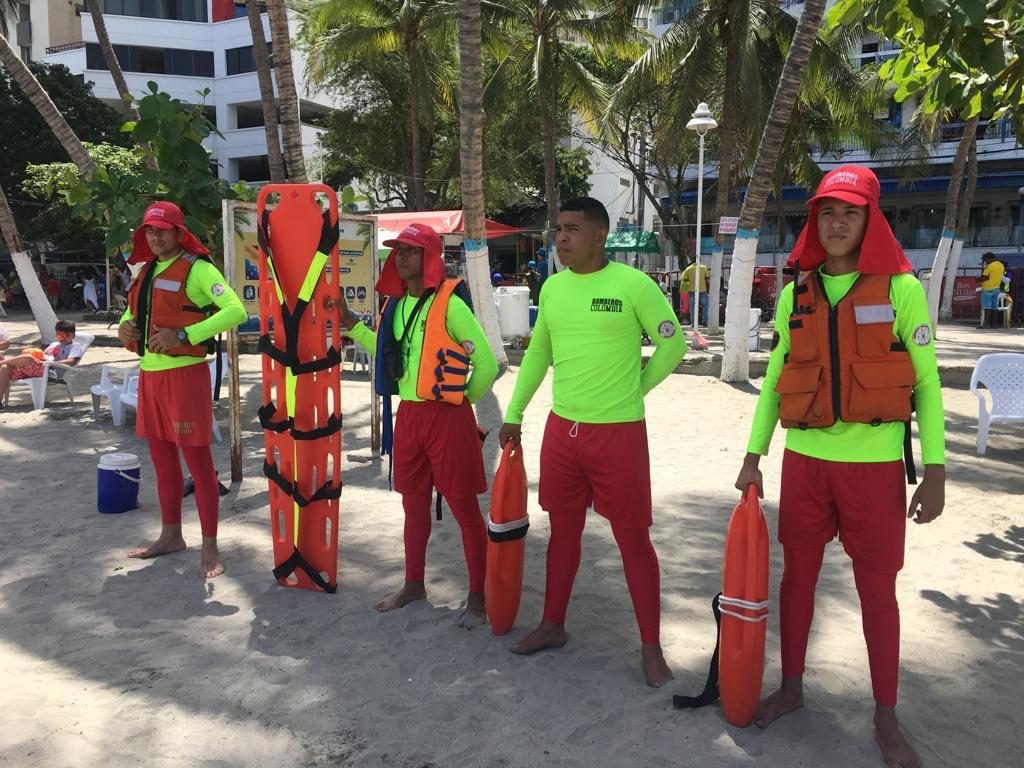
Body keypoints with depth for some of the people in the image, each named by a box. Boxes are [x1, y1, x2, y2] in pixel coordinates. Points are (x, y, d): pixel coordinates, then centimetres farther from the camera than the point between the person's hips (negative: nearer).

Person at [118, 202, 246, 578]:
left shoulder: (197, 268, -9)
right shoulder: (147, 270, 15)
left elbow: (236, 310, -22)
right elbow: (134, 311, 28)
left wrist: (183, 336, -26)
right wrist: (125, 325, 3)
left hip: (184, 374, -8)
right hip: (149, 374, 8)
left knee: (197, 460, -3)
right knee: (163, 458, 16)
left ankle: (209, 548, 4)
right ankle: (171, 536, 30)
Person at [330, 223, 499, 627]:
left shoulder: (450, 304, -14)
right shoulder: (396, 304, 9)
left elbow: (487, 363, -11)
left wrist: (461, 398, 1)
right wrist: (351, 324, 17)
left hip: (447, 418, -7)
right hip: (408, 415, 7)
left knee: (464, 508, 3)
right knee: (414, 504, 18)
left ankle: (477, 598, 15)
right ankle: (414, 584, 34)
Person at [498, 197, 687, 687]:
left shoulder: (633, 284, -11)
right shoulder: (551, 287, 6)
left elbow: (672, 345, -2)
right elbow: (538, 353, 15)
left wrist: (632, 390, 0)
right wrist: (514, 413, 16)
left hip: (619, 431, -5)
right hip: (562, 428, 5)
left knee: (633, 539, 3)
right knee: (563, 529, 16)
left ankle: (651, 647, 17)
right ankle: (553, 625, 33)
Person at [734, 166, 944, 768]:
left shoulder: (902, 288, -5)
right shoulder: (795, 294, 4)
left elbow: (927, 383, -3)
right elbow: (774, 381, 9)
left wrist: (936, 470, -7)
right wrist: (753, 456, 6)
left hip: (875, 463, -3)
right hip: (805, 459, 3)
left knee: (877, 588, 7)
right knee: (799, 573, 13)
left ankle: (887, 717, 24)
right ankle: (791, 687, 31)